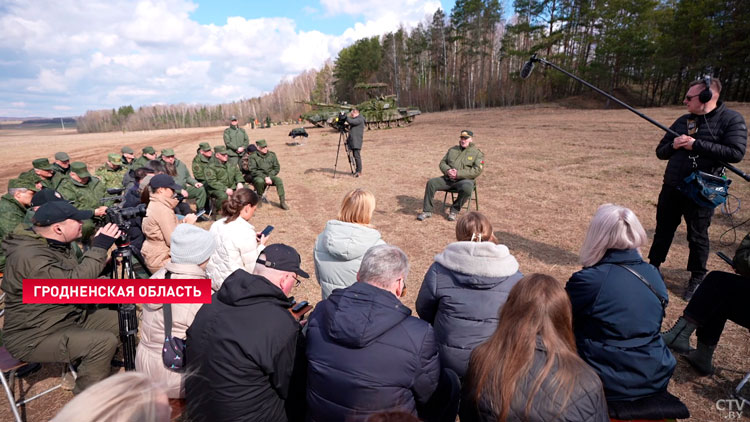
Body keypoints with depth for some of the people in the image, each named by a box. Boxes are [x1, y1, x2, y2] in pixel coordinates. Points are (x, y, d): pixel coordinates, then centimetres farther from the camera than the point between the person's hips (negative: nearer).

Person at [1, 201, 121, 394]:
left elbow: (78, 273, 10)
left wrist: (99, 246, -7)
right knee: (104, 342, -25)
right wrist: (100, 247, -30)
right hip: (35, 337, -9)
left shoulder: (56, 243, 2)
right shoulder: (29, 256, -28)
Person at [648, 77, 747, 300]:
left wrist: (696, 144, -19)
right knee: (663, 231, 14)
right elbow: (660, 152, 13)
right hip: (671, 188, 5)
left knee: (697, 237, 8)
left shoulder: (731, 119, -6)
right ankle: (652, 268, 28)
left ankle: (697, 279, 25)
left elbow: (736, 153, -18)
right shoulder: (682, 121, 10)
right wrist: (673, 145, -8)